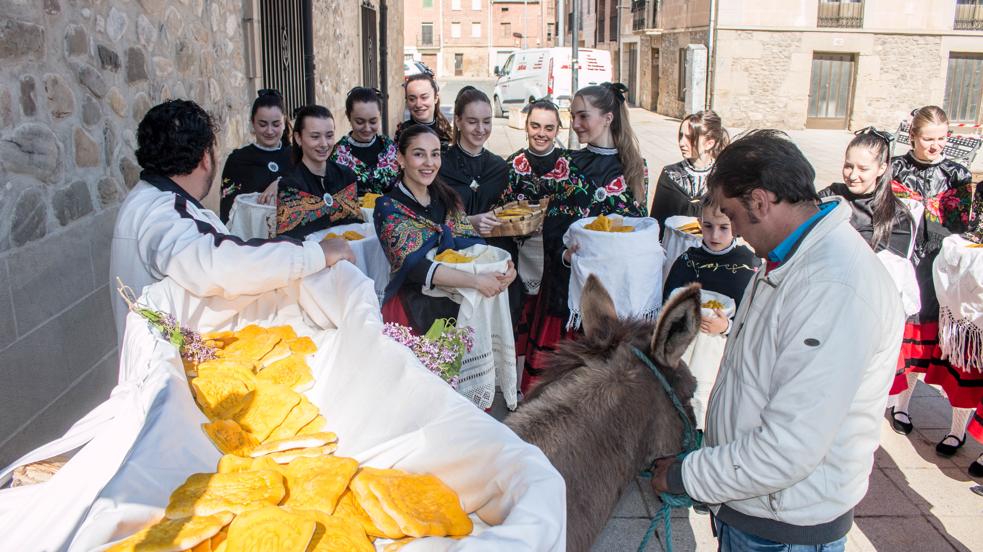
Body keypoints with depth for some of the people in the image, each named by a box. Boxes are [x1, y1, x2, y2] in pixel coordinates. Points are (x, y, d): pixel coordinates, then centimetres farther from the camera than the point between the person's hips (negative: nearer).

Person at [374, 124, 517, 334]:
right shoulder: (389, 208, -8)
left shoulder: (447, 198, 9)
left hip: (457, 303, 5)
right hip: (414, 309, -5)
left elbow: (474, 242, 2)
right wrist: (476, 281, -28)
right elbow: (415, 265, -20)